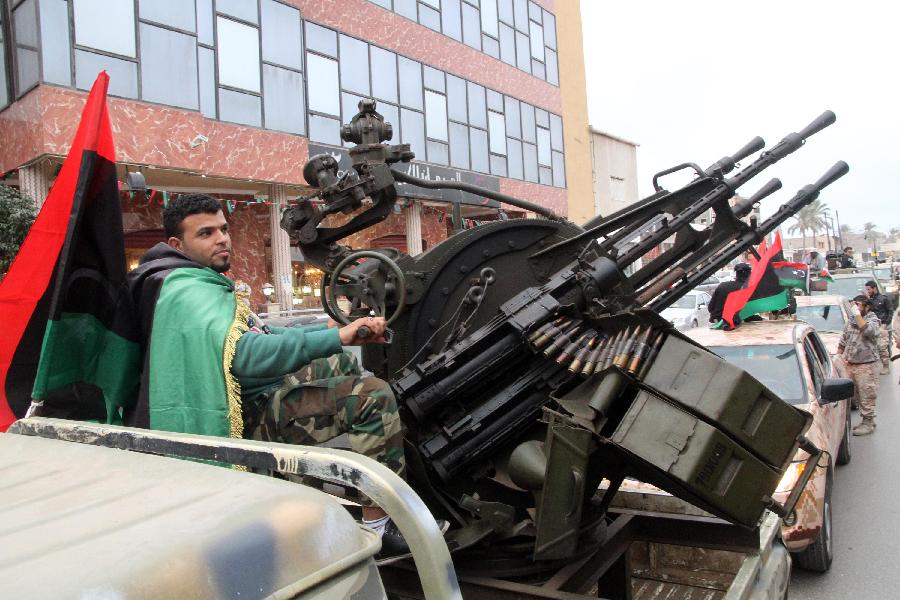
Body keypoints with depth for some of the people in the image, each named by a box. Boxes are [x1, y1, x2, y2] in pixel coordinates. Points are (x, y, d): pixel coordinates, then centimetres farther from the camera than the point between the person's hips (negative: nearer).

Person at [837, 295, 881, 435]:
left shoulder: (873, 320, -3)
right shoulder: (851, 321, 14)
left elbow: (868, 331, -27)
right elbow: (842, 342, 20)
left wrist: (857, 314, -23)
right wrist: (840, 356, 7)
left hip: (865, 366, -6)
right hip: (849, 365, 6)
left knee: (866, 395, -1)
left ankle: (868, 422, 8)